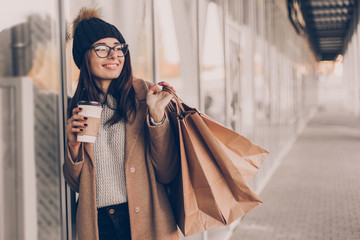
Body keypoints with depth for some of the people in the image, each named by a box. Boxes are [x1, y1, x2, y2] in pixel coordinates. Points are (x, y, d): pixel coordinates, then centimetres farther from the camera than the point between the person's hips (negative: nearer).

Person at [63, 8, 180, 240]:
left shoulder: (145, 94, -4)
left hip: (146, 220, -2)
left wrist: (157, 116, -17)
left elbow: (167, 173, -8)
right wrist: (74, 146, -8)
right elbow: (76, 184, 8)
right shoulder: (79, 106, 6)